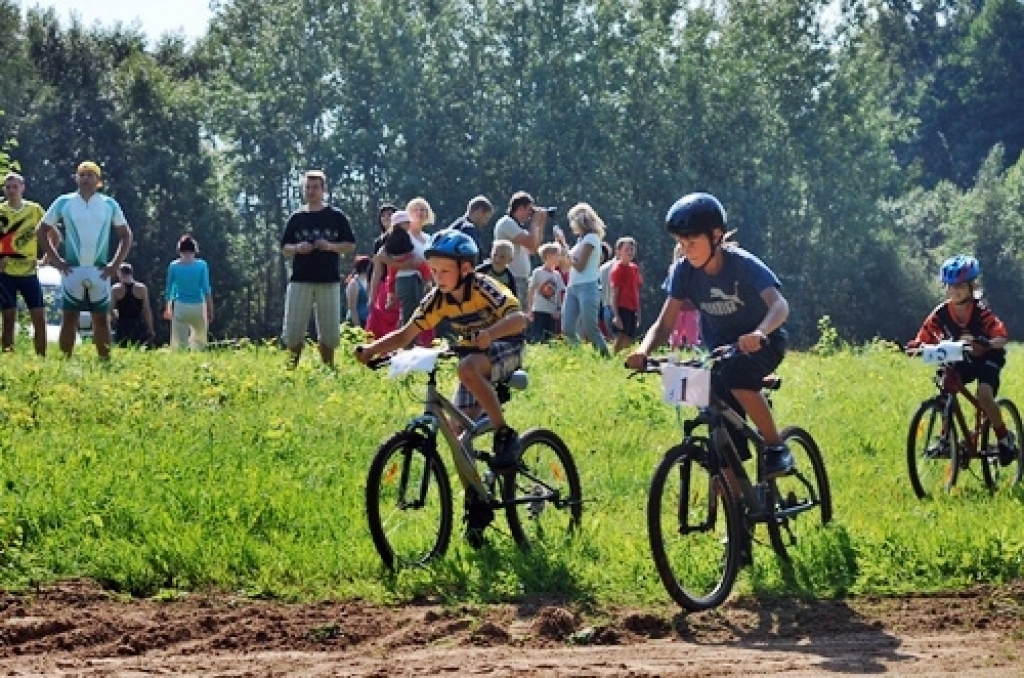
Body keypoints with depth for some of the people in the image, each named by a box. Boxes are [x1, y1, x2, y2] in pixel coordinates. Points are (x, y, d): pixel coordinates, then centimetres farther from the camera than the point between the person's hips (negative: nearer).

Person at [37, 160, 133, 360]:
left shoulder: (109, 204, 6)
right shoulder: (64, 202, 3)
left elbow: (126, 235, 13)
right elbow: (41, 231, 8)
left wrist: (116, 263, 1)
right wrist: (56, 260, -1)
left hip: (100, 272, 1)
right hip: (72, 270, -1)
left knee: (102, 319, 3)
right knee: (69, 318, -1)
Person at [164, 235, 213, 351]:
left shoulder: (174, 266, 0)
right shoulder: (202, 265, -3)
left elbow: (169, 289, 6)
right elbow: (206, 289, -4)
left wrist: (168, 309, 19)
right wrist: (210, 310, 2)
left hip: (180, 307, 0)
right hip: (198, 306, 0)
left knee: (179, 342, 0)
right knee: (199, 341, 16)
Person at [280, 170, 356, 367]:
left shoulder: (336, 216, 5)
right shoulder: (296, 217, 10)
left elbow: (351, 246, 5)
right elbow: (284, 249, 12)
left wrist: (330, 246, -12)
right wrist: (297, 248, -10)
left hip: (329, 282, -1)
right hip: (300, 280, 1)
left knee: (330, 332, 1)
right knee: (293, 332, -5)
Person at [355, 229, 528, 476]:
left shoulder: (482, 288, -23)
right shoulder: (438, 299, -7)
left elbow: (518, 318, -37)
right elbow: (405, 334, -6)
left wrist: (489, 333, -56)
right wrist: (371, 350, -23)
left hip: (506, 348, -7)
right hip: (475, 356, 7)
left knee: (467, 368, -37)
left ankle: (505, 435, -26)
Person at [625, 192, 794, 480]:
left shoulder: (743, 265, -22)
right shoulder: (684, 272, -11)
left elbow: (779, 305, -36)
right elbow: (665, 323, -13)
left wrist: (759, 333, -58)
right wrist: (643, 351, -34)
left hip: (762, 344, -4)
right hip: (720, 349, 4)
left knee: (735, 372, -37)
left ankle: (776, 447, -22)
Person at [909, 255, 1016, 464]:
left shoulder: (981, 311, -27)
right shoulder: (941, 312, -17)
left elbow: (1002, 337, -37)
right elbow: (924, 336, -16)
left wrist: (986, 344, -57)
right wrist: (916, 346, -39)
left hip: (988, 358, -4)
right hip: (962, 359, 4)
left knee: (984, 395, -26)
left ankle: (1005, 438, -5)